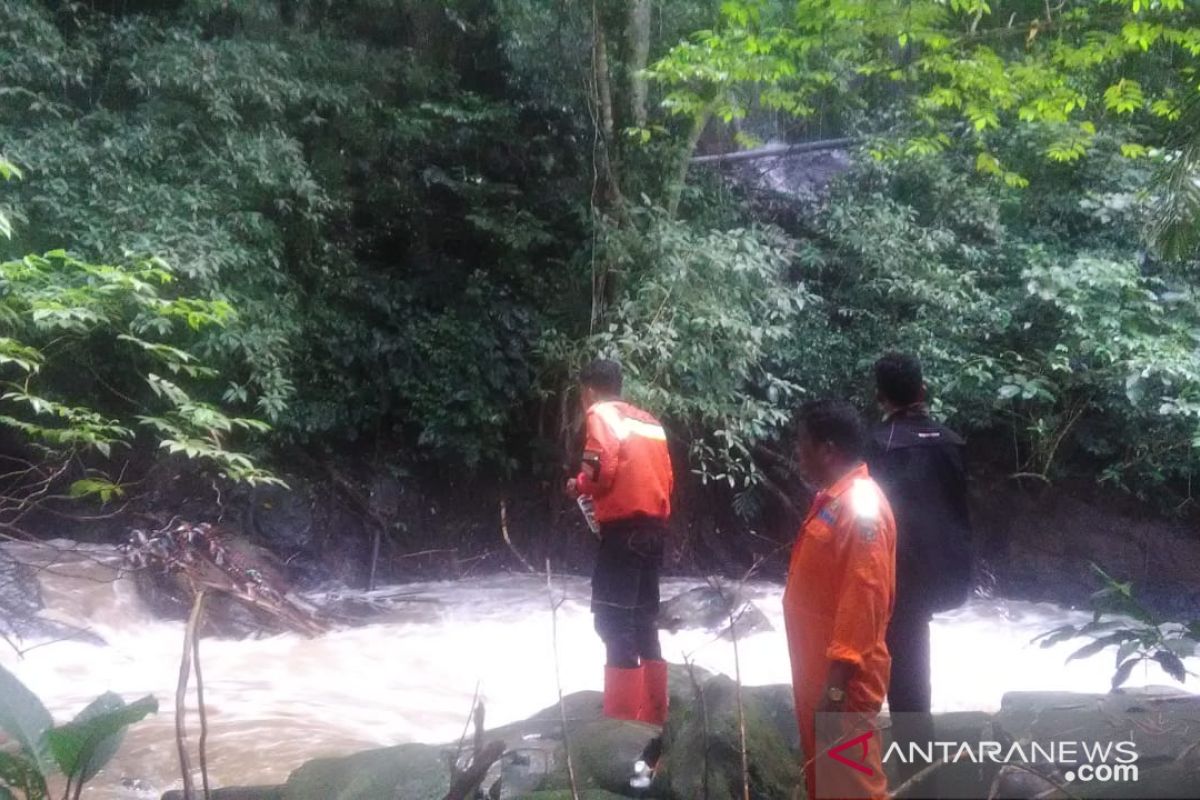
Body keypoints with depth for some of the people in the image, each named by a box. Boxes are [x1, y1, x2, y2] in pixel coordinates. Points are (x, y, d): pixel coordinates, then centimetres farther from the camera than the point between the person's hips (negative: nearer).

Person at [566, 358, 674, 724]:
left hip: (624, 527, -8)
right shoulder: (648, 420, 21)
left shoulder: (602, 415, -3)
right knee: (643, 619, 15)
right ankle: (653, 714, 19)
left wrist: (578, 485, 2)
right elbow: (667, 478, 17)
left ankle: (622, 720, -7)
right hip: (654, 527, 8)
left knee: (614, 620, -6)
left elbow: (601, 469, -16)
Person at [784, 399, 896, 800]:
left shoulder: (862, 507, -21)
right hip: (819, 667, 10)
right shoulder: (832, 499, 11)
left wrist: (837, 682, -25)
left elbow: (864, 598, -25)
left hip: (843, 676, -10)